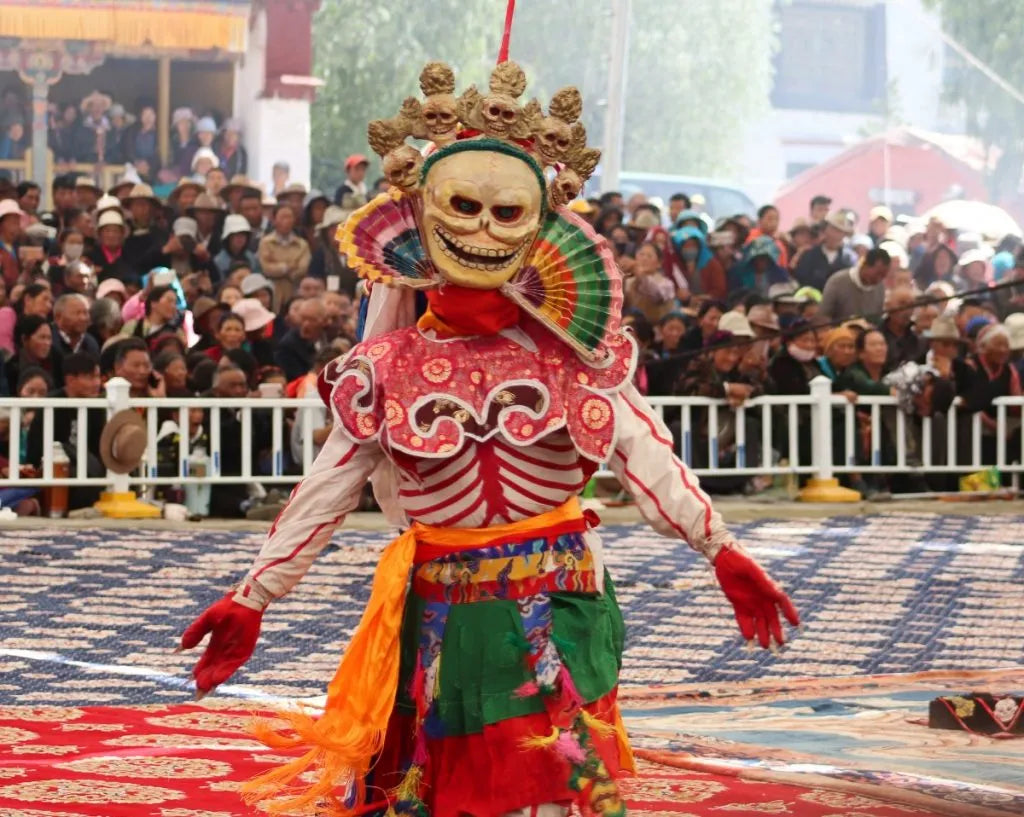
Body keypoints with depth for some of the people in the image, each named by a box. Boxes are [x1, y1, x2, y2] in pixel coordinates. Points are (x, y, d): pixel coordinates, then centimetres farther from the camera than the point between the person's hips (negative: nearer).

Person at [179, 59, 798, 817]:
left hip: (554, 607, 0)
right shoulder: (389, 365, 0)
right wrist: (253, 598, -1)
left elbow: (648, 460, -2)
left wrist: (723, 550, -8)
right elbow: (324, 494, 2)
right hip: (438, 616, 1)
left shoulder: (570, 353, 0)